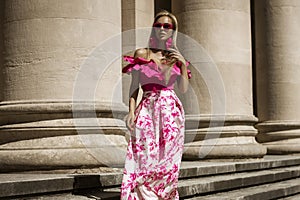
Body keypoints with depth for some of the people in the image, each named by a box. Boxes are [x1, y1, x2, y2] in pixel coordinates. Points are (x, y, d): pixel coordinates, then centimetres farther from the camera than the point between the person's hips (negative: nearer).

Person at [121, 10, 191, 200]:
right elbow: (134, 86, 4)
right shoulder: (141, 54, 7)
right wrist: (131, 111, -8)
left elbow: (184, 88, 7)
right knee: (145, 158, -8)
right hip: (148, 111, -2)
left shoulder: (177, 57, 13)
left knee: (167, 160, 0)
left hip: (171, 111, 2)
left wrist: (183, 64, -5)